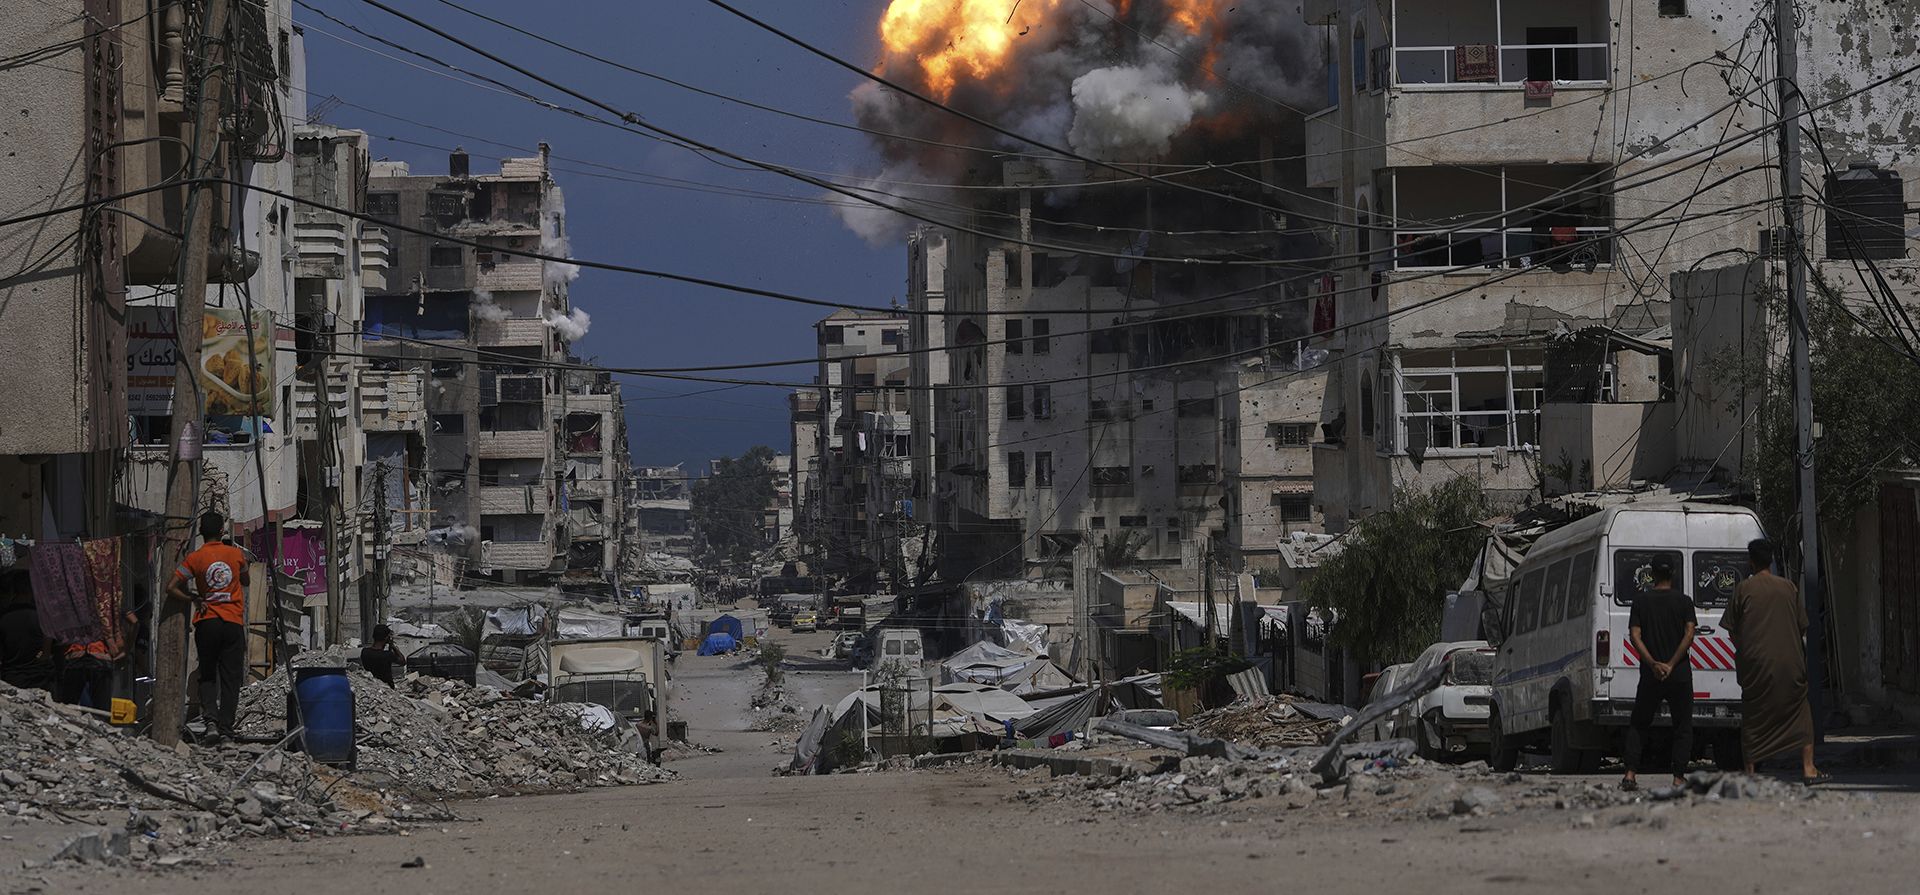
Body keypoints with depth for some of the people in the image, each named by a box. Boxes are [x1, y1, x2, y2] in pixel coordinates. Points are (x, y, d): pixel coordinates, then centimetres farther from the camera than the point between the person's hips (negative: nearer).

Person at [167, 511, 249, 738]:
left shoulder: (195, 558, -3)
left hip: (207, 623, 0)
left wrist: (195, 599, 3)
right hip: (234, 623, 0)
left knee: (207, 675, 13)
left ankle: (208, 710, -11)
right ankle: (226, 726, -4)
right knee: (230, 677, 3)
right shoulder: (236, 554, 2)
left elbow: (171, 588, -9)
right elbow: (245, 582, 21)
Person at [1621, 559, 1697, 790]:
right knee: (1683, 727, 8)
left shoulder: (1641, 602, 3)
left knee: (1638, 725, 13)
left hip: (1650, 675, 1)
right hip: (1680, 675, -1)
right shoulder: (1684, 601, 0)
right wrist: (1671, 665, -13)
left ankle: (1631, 774, -1)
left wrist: (1653, 664, -13)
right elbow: (1689, 634, -10)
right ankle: (1678, 777, -2)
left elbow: (1635, 636, -6)